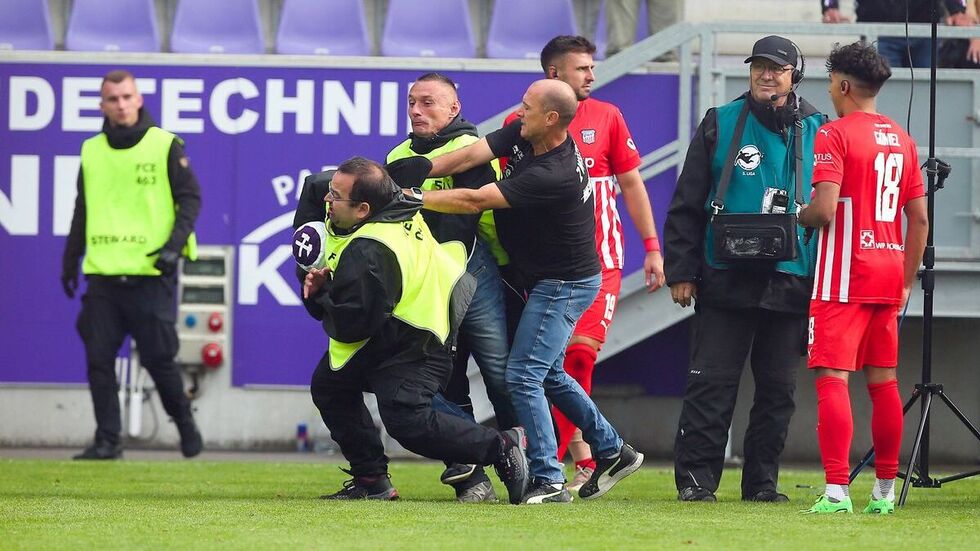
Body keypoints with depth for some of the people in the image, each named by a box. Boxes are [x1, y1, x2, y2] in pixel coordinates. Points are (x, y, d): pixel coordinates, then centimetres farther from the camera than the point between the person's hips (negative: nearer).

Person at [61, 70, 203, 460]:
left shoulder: (164, 146, 0)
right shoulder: (91, 151, 12)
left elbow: (190, 198, 0)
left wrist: (175, 245, -12)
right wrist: (70, 261, 21)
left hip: (151, 274, -4)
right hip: (103, 275, 4)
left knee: (158, 358, -1)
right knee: (99, 359, -2)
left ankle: (185, 424, 21)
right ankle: (107, 440, 3)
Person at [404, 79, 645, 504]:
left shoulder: (555, 175, -30)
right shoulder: (522, 134, -4)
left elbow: (475, 201, -30)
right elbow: (468, 157, -5)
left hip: (565, 285, -10)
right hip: (547, 281, 10)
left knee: (523, 377, -11)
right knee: (547, 374, 19)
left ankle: (548, 481, -7)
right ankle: (612, 451, 29)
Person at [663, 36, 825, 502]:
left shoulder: (816, 132, 8)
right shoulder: (720, 126, 5)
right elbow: (686, 205, 5)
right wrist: (681, 272, -1)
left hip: (791, 283, 2)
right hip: (726, 283, -2)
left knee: (778, 388, 5)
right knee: (711, 384, -4)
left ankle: (762, 481, 14)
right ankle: (695, 479, -1)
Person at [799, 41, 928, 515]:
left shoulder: (835, 134, -10)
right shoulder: (901, 139, 12)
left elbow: (824, 209, -20)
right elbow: (919, 218, 14)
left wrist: (797, 218, 2)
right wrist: (906, 280, 19)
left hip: (844, 277, -7)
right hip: (889, 272, 7)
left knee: (831, 378, -9)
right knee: (883, 380, 13)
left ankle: (836, 489, -18)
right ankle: (885, 490, 18)